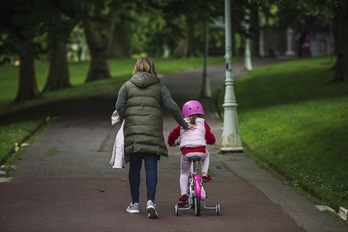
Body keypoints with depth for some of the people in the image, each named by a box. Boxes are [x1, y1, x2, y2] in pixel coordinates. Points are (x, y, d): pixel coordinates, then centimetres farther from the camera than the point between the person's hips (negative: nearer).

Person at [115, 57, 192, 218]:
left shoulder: (127, 86, 10)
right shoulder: (159, 87, 10)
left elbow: (120, 106, -2)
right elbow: (172, 107, 4)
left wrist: (122, 121, 13)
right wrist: (184, 124, 13)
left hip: (132, 131, 1)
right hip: (153, 132, -1)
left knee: (134, 167, 8)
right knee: (151, 167, -2)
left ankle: (135, 203, 13)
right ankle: (150, 201, -16)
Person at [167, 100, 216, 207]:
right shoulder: (203, 123, 18)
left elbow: (172, 135, 16)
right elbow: (212, 139, 18)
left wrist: (172, 143, 39)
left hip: (186, 152, 0)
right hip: (201, 152, 0)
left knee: (184, 173, 21)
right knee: (206, 155, 39)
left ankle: (183, 194, 3)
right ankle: (204, 174, 20)